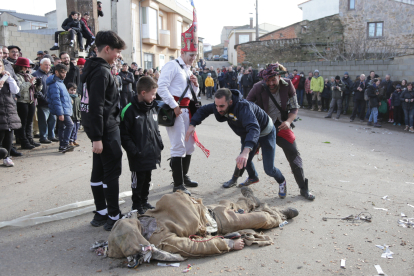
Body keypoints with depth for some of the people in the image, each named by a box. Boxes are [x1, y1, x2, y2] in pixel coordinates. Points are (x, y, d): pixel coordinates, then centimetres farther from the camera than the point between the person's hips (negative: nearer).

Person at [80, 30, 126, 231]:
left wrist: (95, 133, 20)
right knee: (112, 171, -3)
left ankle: (101, 213, 24)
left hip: (101, 128, 10)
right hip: (107, 129, -10)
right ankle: (113, 217, 5)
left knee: (99, 170, 13)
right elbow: (96, 107, -23)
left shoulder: (93, 68, 14)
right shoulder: (101, 71, -17)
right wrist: (97, 137, -23)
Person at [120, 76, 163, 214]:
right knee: (138, 180, 7)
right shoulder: (129, 110, -15)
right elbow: (124, 134, -14)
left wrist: (159, 143, 10)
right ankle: (137, 205, 25)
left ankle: (144, 202, 35)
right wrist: (133, 150, -18)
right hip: (138, 156, -7)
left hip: (151, 153, 7)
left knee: (147, 179, 18)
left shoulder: (153, 107, 8)